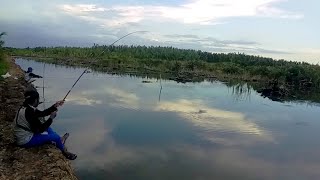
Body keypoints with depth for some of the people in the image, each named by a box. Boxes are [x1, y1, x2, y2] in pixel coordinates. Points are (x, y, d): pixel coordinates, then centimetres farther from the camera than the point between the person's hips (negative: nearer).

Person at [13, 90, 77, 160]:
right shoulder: (29, 112, -27)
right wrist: (51, 118, -14)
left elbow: (42, 113, 10)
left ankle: (60, 140, 38)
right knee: (55, 137, -6)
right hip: (26, 141, -10)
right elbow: (41, 129, -23)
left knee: (47, 128, 20)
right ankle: (65, 152, 19)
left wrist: (55, 106, 5)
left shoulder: (26, 107, 1)